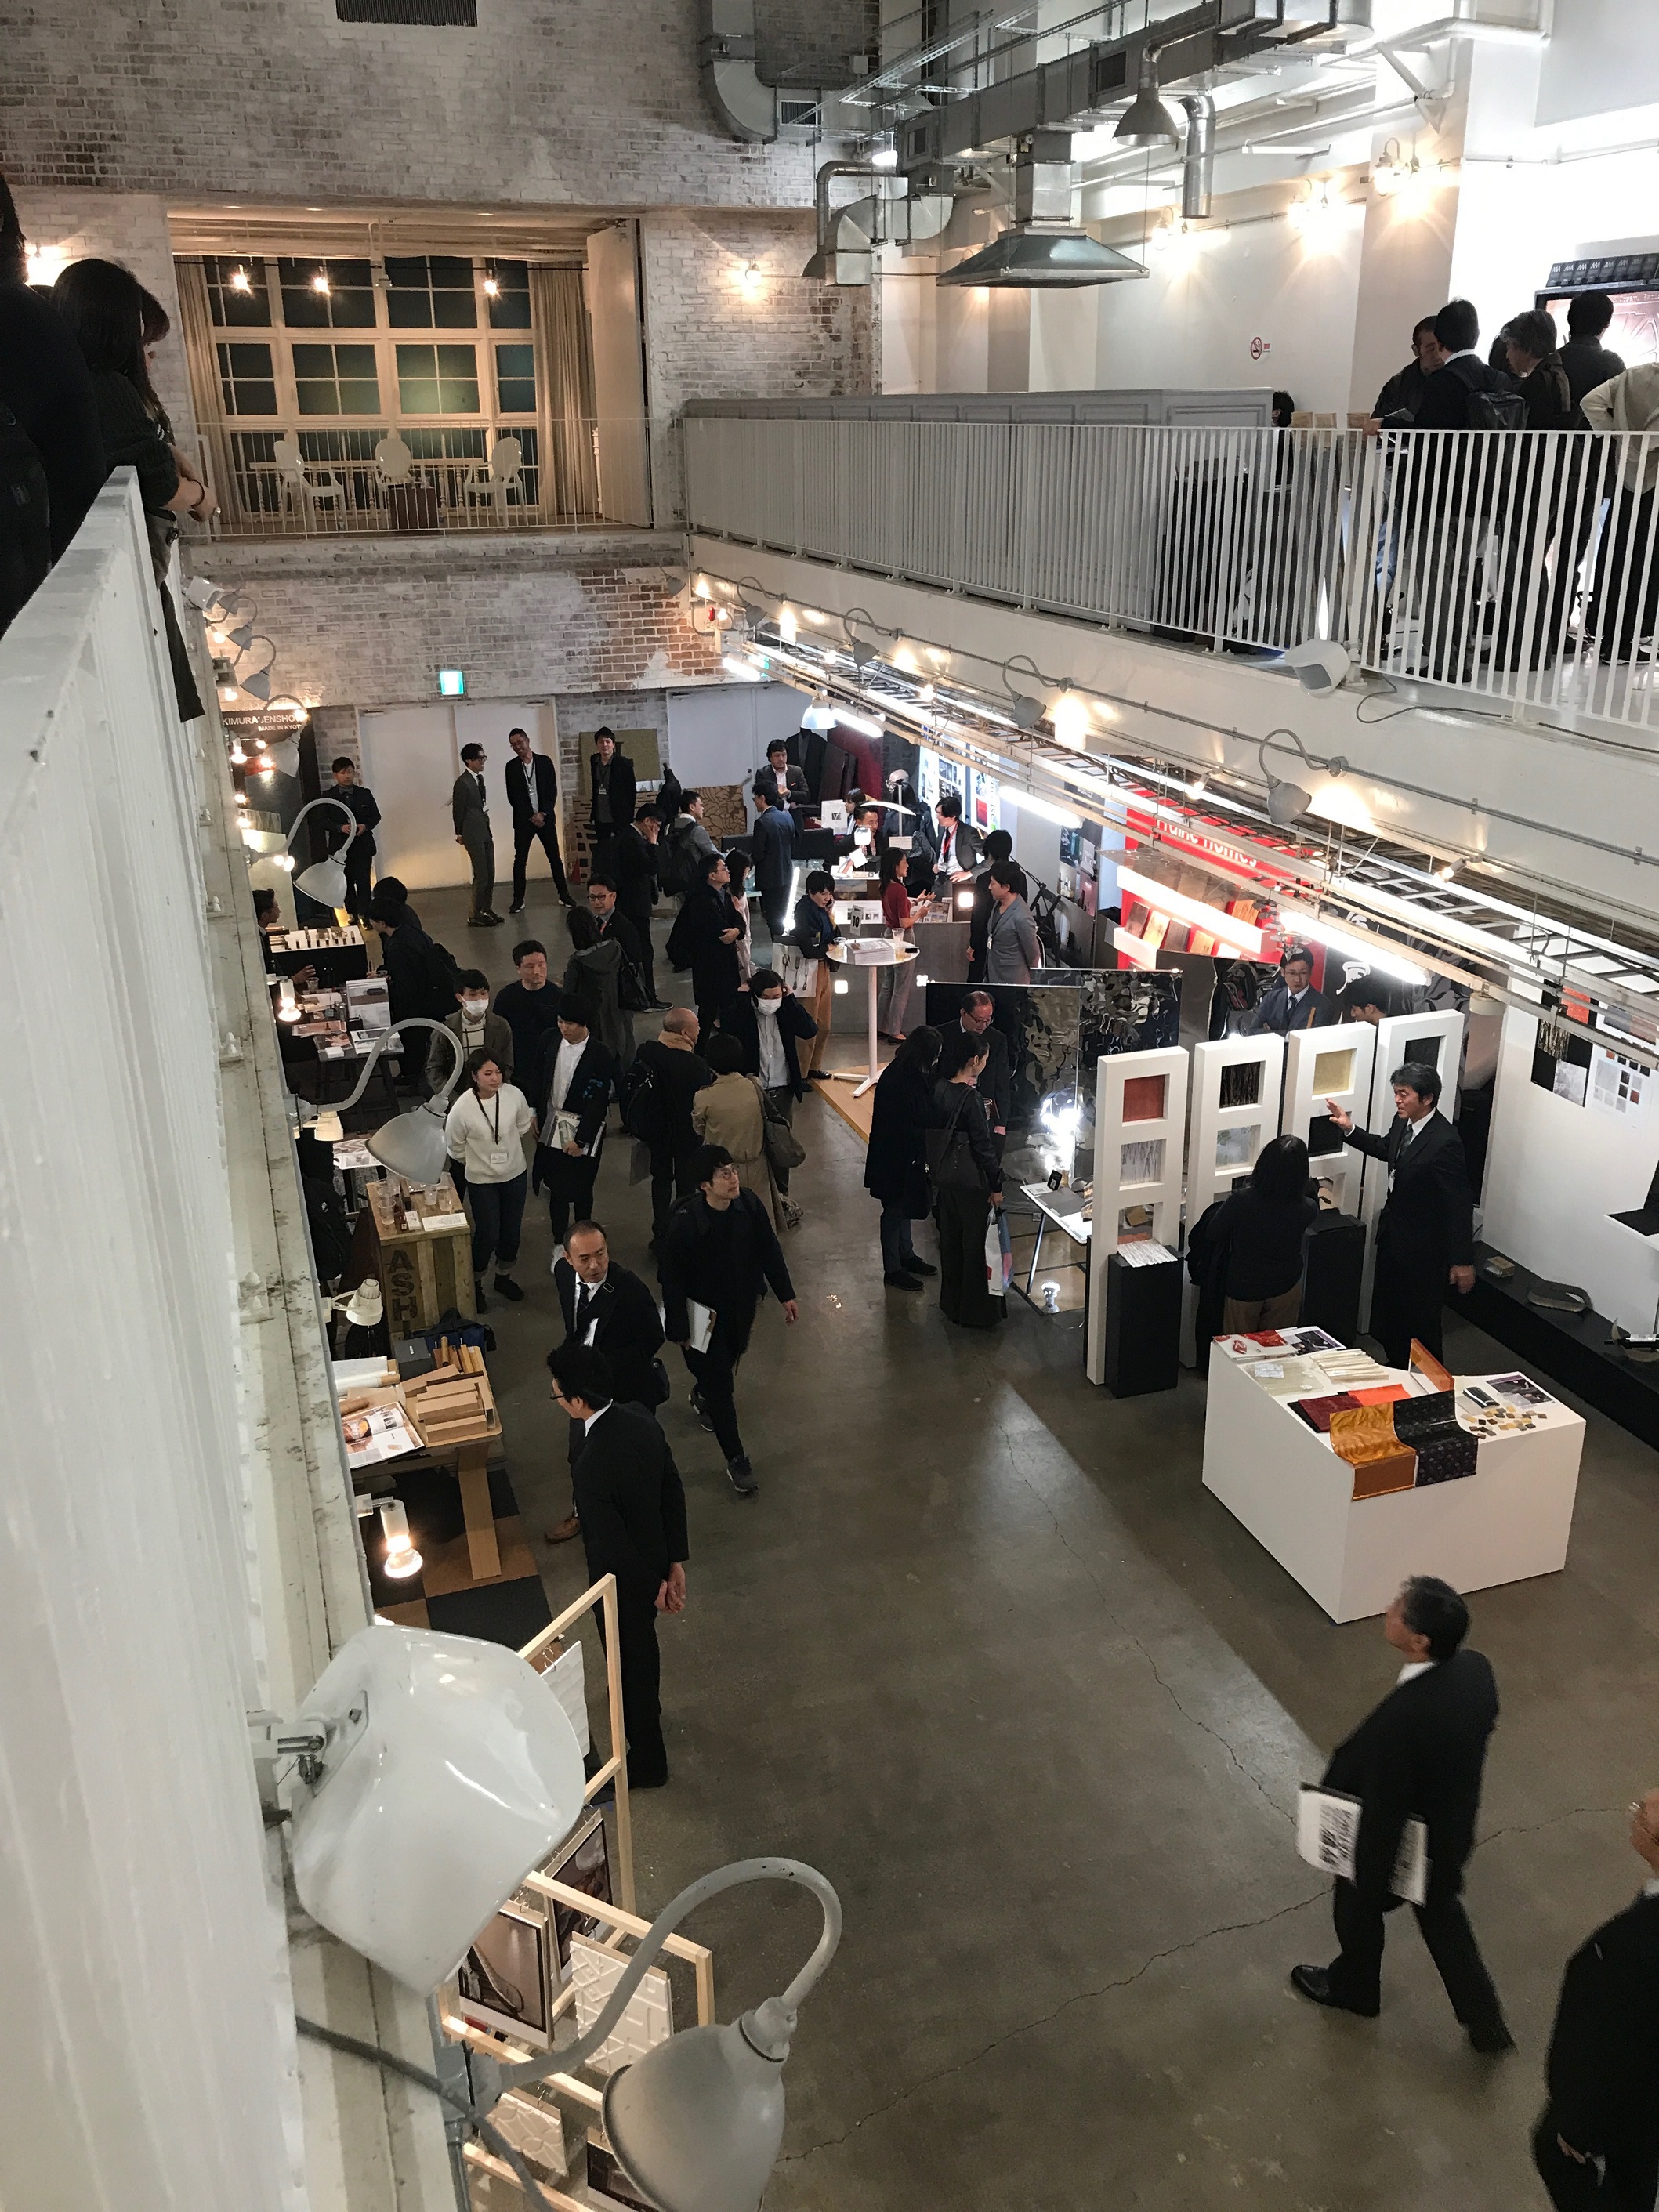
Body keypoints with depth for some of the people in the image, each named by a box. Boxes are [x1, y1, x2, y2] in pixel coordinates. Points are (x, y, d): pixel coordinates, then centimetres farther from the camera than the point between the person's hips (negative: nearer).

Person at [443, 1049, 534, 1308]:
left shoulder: (514, 1095, -17)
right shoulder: (462, 1108, -24)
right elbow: (455, 1148, -6)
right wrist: (478, 1161, 4)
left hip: (515, 1175, 3)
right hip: (482, 1181, -3)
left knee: (511, 1232, 16)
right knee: (487, 1235, 2)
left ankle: (504, 1277, 41)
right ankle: (475, 1284, 27)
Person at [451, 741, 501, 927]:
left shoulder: (479, 778, 11)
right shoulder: (463, 782, -15)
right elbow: (458, 810, -8)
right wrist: (460, 834, 1)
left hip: (485, 831, 9)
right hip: (473, 835, -9)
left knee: (490, 874, 12)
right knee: (481, 876, -7)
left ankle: (487, 910, 23)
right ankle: (475, 916, 0)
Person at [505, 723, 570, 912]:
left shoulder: (545, 761, 2)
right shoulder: (511, 767, 2)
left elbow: (552, 791, 0)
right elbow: (512, 797, -2)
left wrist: (543, 814, -10)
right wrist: (531, 816, -9)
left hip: (545, 817, 0)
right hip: (523, 819, 0)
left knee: (555, 857, 3)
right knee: (520, 859, 0)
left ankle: (564, 895, 10)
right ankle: (518, 900, 4)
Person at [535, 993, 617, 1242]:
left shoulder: (598, 1056, -19)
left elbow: (597, 1103, -17)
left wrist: (580, 1139, -16)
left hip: (583, 1128, -5)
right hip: (552, 1126, 5)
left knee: (581, 1190, 7)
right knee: (556, 1188, 10)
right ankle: (559, 1243, 22)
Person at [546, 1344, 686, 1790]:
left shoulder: (592, 1464, -37)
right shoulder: (643, 1424, -13)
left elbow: (610, 1544, -29)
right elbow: (673, 1493, -2)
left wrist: (653, 1587, -14)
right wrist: (675, 1563, 6)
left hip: (624, 1582, -7)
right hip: (653, 1561, 7)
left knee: (630, 1662, 17)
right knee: (643, 1646, 33)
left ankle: (647, 1762, 39)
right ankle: (647, 1712, 60)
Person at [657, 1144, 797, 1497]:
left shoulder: (749, 1205, -17)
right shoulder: (684, 1223, -30)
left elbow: (769, 1250, -1)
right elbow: (672, 1279, -19)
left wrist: (785, 1295, 5)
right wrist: (679, 1329, -13)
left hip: (742, 1306, 5)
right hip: (705, 1312, -5)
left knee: (728, 1363, 27)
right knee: (721, 1386, 3)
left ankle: (702, 1395, 62)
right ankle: (736, 1460, 18)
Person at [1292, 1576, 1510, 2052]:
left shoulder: (1402, 1717, -44)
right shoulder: (1475, 1668, -21)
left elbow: (1383, 1811, -30)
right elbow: (1482, 1728, 0)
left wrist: (1368, 1884, -14)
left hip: (1401, 1844, -6)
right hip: (1453, 1829, 6)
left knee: (1358, 1910, 26)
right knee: (1442, 1912, 32)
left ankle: (1355, 1987, 54)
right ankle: (1485, 2022, 45)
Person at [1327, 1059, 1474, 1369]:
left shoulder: (1445, 1141, -28)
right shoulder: (1403, 1122, -3)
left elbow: (1461, 1203, -25)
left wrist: (1463, 1261, -23)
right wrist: (1349, 1130, 6)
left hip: (1423, 1244, -9)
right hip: (1392, 1231, 9)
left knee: (1421, 1319, 7)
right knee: (1387, 1306, 22)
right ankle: (1396, 1365, 41)